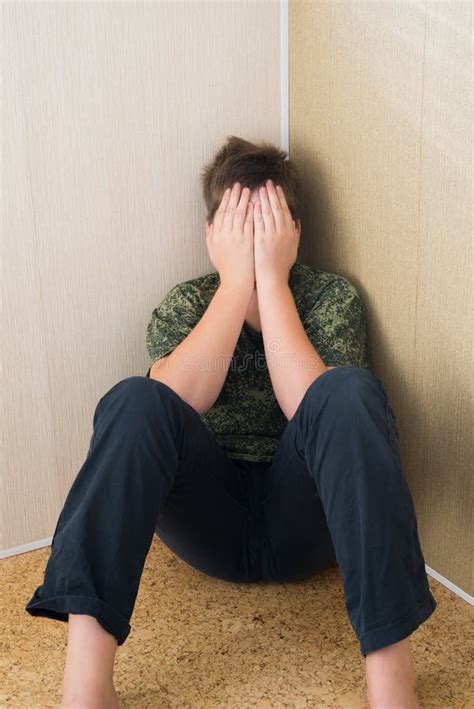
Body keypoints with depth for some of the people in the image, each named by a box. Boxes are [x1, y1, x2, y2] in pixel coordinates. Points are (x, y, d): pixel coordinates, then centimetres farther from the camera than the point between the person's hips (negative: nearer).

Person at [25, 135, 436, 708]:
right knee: (135, 401, -26)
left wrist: (270, 276, -18)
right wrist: (236, 281, -17)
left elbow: (312, 408, -18)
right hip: (212, 520, 1)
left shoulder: (332, 296, 2)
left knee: (351, 390, -29)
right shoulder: (184, 305, 5)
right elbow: (179, 403, -17)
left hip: (302, 525, -1)